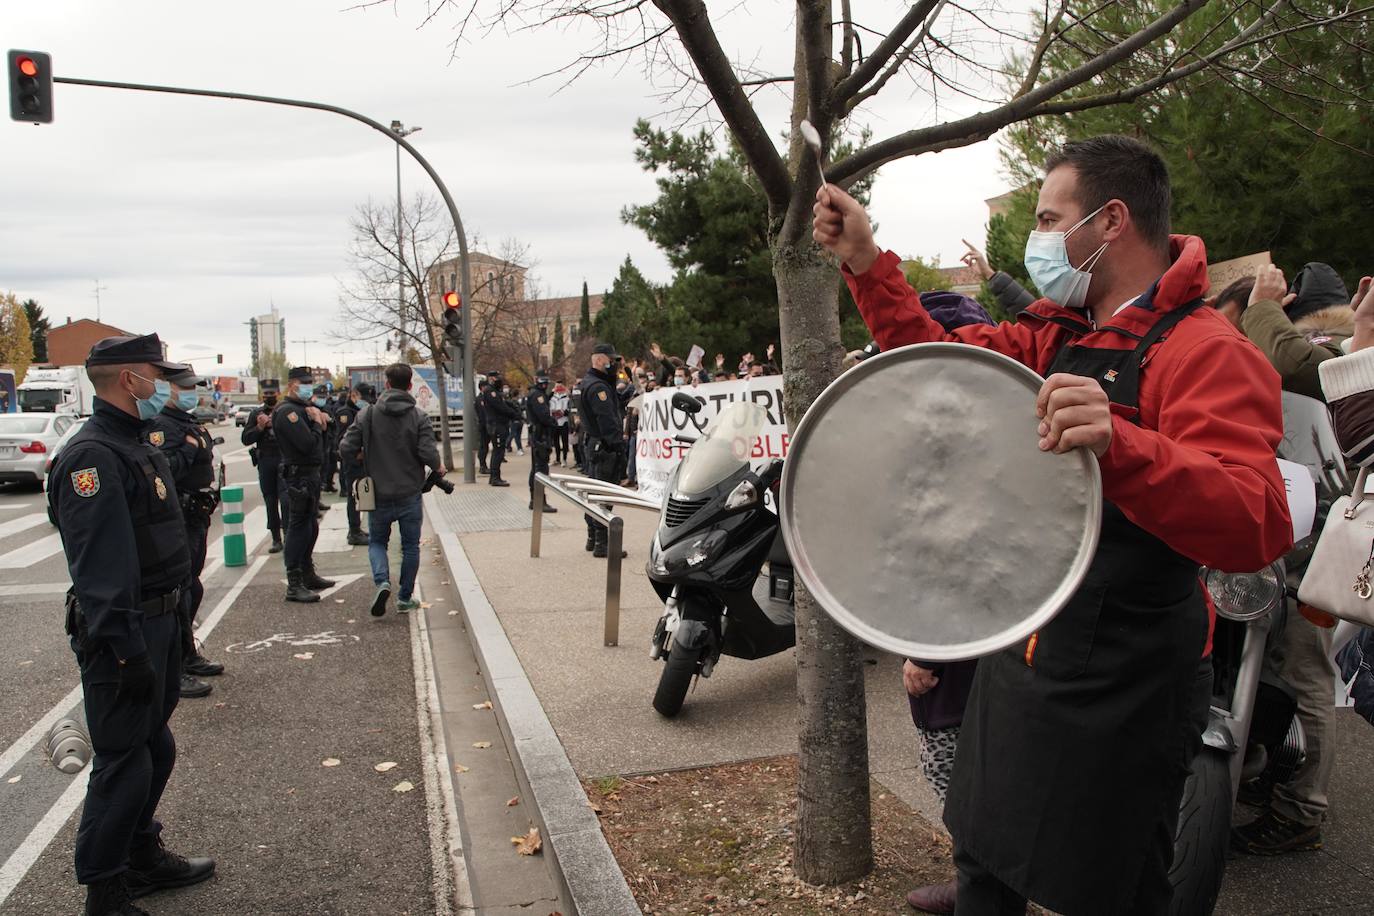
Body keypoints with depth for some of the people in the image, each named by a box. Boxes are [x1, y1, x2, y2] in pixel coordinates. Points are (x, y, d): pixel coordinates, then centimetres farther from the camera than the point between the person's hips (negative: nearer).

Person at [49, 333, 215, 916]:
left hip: (158, 622, 10)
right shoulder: (93, 457, -19)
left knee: (154, 748, 20)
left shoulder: (135, 446, 13)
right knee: (123, 762, 0)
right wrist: (126, 649, -26)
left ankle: (144, 858, 36)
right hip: (124, 633, -10)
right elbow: (99, 568, -25)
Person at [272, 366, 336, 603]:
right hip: (299, 475, -10)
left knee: (310, 527, 18)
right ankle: (294, 585, -5)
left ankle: (308, 575, 30)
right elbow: (308, 443, -26)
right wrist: (317, 422, -9)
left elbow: (322, 439, 15)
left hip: (310, 474, 10)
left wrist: (320, 421, -3)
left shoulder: (303, 408, 18)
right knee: (299, 528, -8)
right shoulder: (288, 411, -15)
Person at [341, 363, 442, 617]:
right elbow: (428, 453, -17)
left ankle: (382, 581, -8)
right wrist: (439, 468, 4)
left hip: (378, 494, 1)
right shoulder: (419, 417, -9)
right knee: (410, 546, 14)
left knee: (377, 541, 17)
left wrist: (367, 456, 12)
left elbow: (348, 447, -9)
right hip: (410, 494, 0)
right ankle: (405, 597, 18)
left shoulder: (368, 415, -6)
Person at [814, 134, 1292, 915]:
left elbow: (1257, 526, -31)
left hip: (1119, 689, -7)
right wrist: (866, 262, 0)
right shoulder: (1058, 336, 7)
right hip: (1021, 657, 8)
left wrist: (1120, 444, -48)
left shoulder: (1208, 352, -19)